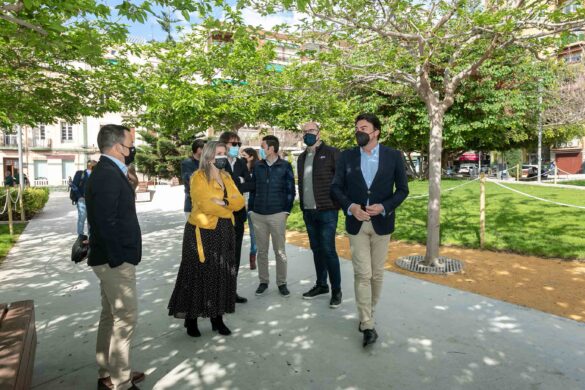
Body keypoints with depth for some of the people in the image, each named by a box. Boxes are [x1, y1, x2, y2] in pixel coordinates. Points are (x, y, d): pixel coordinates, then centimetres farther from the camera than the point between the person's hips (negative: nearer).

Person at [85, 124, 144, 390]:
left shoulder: (107, 170, 9)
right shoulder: (108, 175, -21)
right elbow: (106, 222, -25)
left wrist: (130, 148, 11)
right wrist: (118, 259, -21)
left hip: (113, 257, 11)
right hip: (115, 259, -11)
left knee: (111, 316, 18)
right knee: (125, 318, 0)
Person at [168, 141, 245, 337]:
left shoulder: (226, 177, 12)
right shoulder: (198, 177, -7)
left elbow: (240, 201, 2)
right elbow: (205, 204, -21)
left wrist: (223, 202, -15)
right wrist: (229, 207, -9)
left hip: (224, 232, 6)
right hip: (202, 232, -6)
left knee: (222, 275, 9)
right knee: (199, 275, 2)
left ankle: (217, 318, 22)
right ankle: (191, 319, 17)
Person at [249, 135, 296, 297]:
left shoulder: (285, 166, -1)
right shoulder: (257, 166, 8)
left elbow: (290, 190, 1)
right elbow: (253, 188, 12)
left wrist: (287, 210, -3)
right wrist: (251, 208, 6)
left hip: (278, 214, -3)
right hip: (258, 215, 3)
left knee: (280, 251, 4)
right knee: (261, 251, 10)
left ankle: (282, 283, 17)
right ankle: (263, 281, 23)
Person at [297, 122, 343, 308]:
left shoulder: (331, 153, -5)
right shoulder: (302, 157, 15)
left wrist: (341, 203, -12)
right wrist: (302, 206, 13)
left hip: (327, 211, -6)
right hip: (308, 212, 6)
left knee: (328, 250, -4)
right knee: (316, 249, 13)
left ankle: (336, 290, 10)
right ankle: (321, 284, 26)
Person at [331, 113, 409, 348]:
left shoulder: (393, 156, -1)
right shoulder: (347, 157, 1)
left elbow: (402, 190, 0)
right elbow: (336, 187, 1)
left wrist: (384, 207, -16)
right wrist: (350, 207, -16)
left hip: (381, 222, 1)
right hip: (356, 223, 0)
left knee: (377, 273, 12)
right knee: (362, 274, -2)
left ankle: (367, 314, 33)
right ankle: (368, 325, 7)